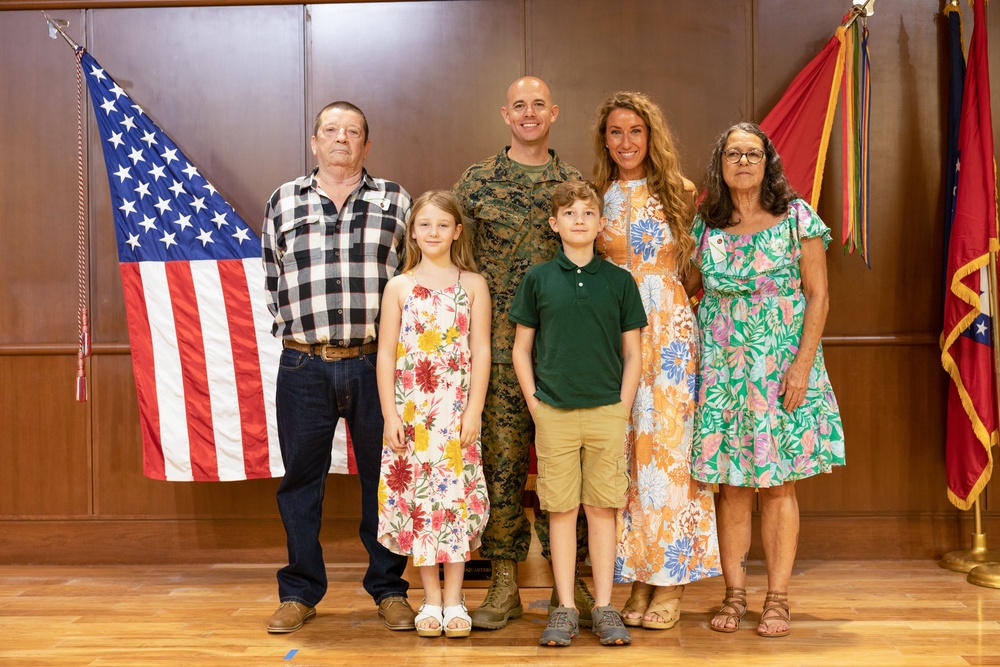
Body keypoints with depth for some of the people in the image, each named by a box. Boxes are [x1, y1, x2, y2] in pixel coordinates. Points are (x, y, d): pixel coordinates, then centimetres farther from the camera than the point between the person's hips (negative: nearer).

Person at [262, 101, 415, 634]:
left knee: (384, 478, 6)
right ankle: (300, 593, 21)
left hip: (375, 364, -1)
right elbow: (272, 278, 14)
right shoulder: (283, 202, 10)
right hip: (303, 367, 1)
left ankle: (388, 589, 20)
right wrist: (295, 330, 7)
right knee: (301, 479, 8)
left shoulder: (395, 201, 7)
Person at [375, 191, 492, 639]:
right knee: (417, 496, 4)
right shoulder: (399, 287, 5)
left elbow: (481, 350, 1)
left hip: (457, 412, -1)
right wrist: (390, 414, -3)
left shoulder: (473, 285, 4)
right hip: (411, 411, 1)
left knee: (456, 495, 1)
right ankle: (431, 598, 15)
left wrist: (474, 410, -7)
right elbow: (386, 354, 3)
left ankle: (454, 598, 12)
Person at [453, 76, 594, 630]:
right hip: (500, 348, -1)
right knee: (501, 460, 2)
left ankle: (567, 580, 17)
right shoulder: (477, 181, 6)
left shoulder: (576, 184, 10)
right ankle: (503, 585, 13)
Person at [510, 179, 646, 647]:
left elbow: (632, 352, 7)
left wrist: (623, 406, -1)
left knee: (602, 508, 5)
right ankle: (565, 608, 14)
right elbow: (521, 349, 7)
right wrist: (535, 403, -1)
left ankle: (604, 608, 15)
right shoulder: (538, 279, 4)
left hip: (607, 411, 0)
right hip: (554, 412, 0)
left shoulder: (619, 281, 4)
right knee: (561, 509, 5)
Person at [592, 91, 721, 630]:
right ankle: (638, 579, 12)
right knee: (624, 450, 2)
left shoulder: (678, 194, 4)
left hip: (668, 332, -2)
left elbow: (689, 270, 6)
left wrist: (626, 256, -1)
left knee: (667, 444, -3)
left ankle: (671, 582, 7)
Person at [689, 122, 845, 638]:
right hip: (721, 364, 2)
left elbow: (818, 296, -1)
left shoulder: (797, 217, 1)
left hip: (781, 362, -2)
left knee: (778, 482, 1)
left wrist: (803, 362, -11)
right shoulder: (704, 224, 9)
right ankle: (734, 595, 14)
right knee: (731, 484, 4)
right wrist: (692, 360, 4)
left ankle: (777, 600, 10)